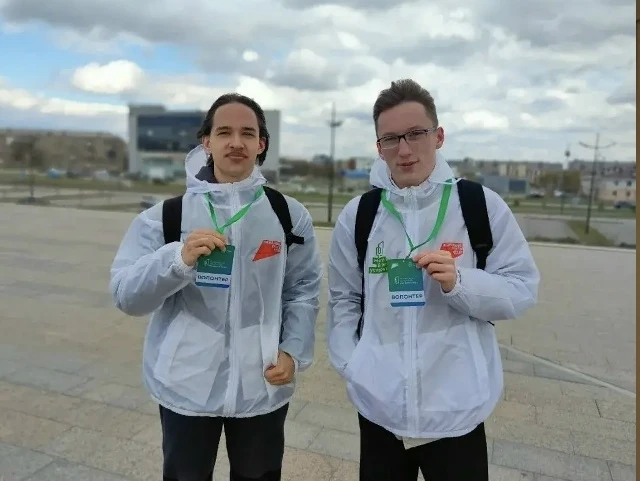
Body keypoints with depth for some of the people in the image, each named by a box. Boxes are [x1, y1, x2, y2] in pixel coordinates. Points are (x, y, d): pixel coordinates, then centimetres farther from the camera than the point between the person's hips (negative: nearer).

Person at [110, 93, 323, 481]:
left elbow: (304, 291, 2)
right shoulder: (166, 215, -4)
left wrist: (294, 351, -10)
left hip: (263, 385, 1)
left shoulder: (289, 215, -1)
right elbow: (126, 295, -8)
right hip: (185, 387, 0)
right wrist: (179, 258, -24)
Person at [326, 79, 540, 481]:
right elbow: (344, 300, 5)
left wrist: (458, 282, -19)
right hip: (379, 407, 2)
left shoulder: (482, 205, -6)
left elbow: (522, 289, -3)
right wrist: (351, 365, -5)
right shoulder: (358, 214, 0)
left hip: (458, 409, -1)